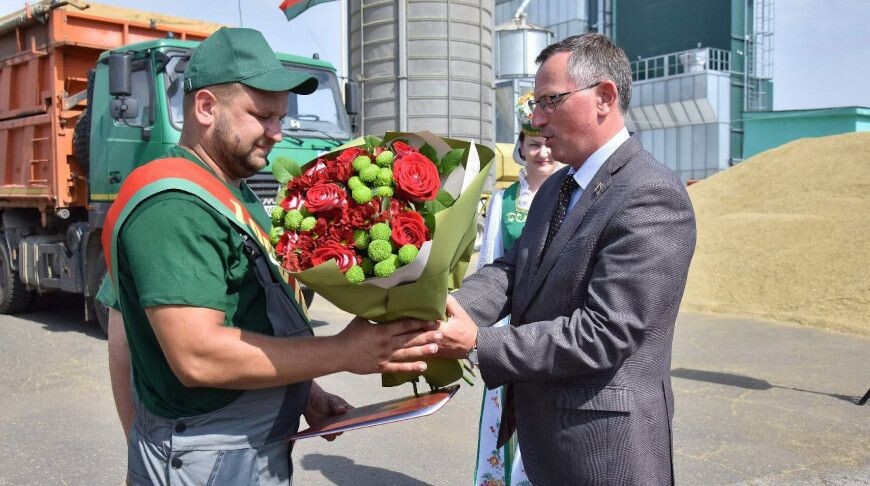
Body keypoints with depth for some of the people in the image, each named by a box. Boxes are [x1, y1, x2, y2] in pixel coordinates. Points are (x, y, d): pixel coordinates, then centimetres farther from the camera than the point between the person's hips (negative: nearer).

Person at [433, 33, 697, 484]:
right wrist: (455, 307, -18)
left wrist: (478, 344, -24)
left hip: (604, 446, -8)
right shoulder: (556, 186, 10)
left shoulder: (651, 196, -21)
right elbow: (513, 268, 2)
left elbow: (603, 333, -25)